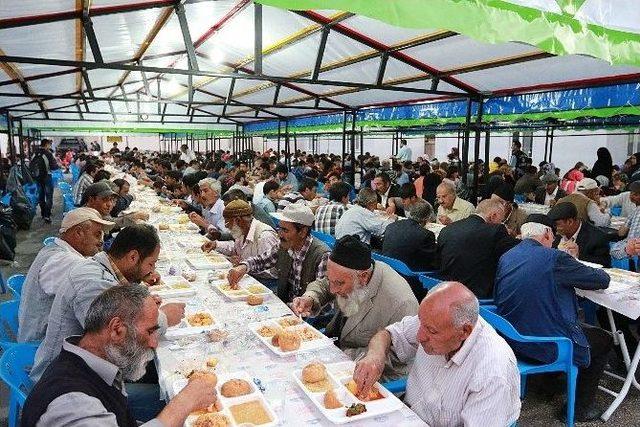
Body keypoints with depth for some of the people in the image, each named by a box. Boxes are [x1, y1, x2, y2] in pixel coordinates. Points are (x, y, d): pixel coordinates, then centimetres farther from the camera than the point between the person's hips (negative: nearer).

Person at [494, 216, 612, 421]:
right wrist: (600, 271, 17)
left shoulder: (505, 257, 0)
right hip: (547, 347, -7)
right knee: (604, 340, 20)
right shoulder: (555, 258, -19)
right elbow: (602, 280, -7)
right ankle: (582, 407, 26)